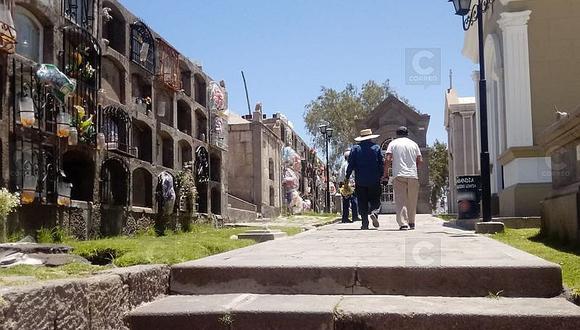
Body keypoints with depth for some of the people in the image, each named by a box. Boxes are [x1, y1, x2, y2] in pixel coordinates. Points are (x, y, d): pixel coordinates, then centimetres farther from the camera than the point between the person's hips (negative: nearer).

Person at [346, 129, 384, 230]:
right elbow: (381, 164, 1)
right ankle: (374, 212, -20)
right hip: (374, 181, 0)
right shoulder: (376, 147, 3)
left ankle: (365, 223, 0)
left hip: (360, 181, 0)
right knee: (375, 200, 9)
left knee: (362, 203, 5)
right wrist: (381, 176, 11)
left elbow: (351, 164, -2)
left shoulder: (355, 148, 0)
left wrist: (347, 178, 3)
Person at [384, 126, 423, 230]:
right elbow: (420, 160, 7)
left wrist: (385, 172, 3)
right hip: (413, 175, 2)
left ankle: (403, 223, -17)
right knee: (412, 201, 12)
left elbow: (388, 159, -5)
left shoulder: (393, 143, 6)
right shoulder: (413, 144, 13)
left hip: (399, 175, -2)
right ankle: (411, 223, 20)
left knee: (401, 200, -6)